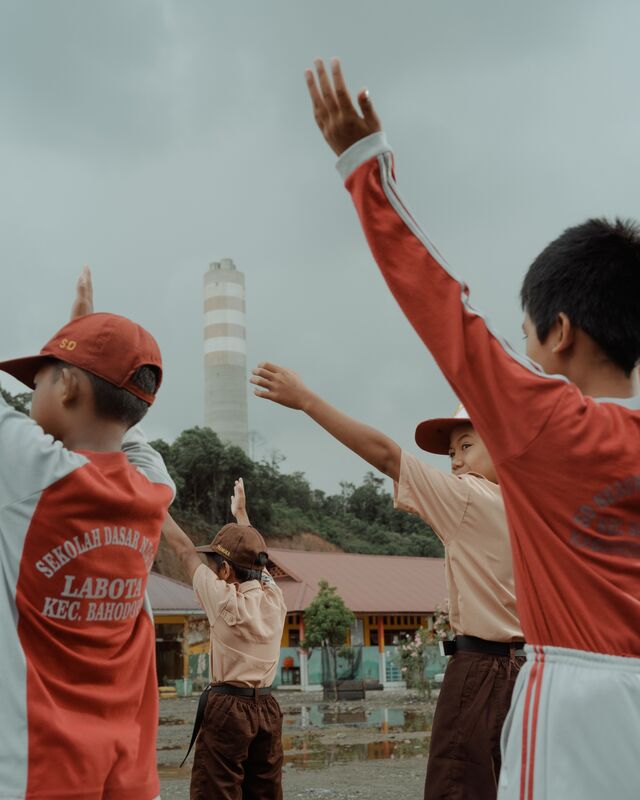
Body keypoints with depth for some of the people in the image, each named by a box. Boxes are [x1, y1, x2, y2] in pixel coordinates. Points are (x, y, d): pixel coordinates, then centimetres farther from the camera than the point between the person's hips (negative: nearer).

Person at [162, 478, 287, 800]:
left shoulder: (226, 600, -11)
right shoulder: (275, 599, 2)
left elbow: (185, 551, -2)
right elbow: (254, 557, 21)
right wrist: (241, 513, 34)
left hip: (227, 708, -6)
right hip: (267, 709, 6)